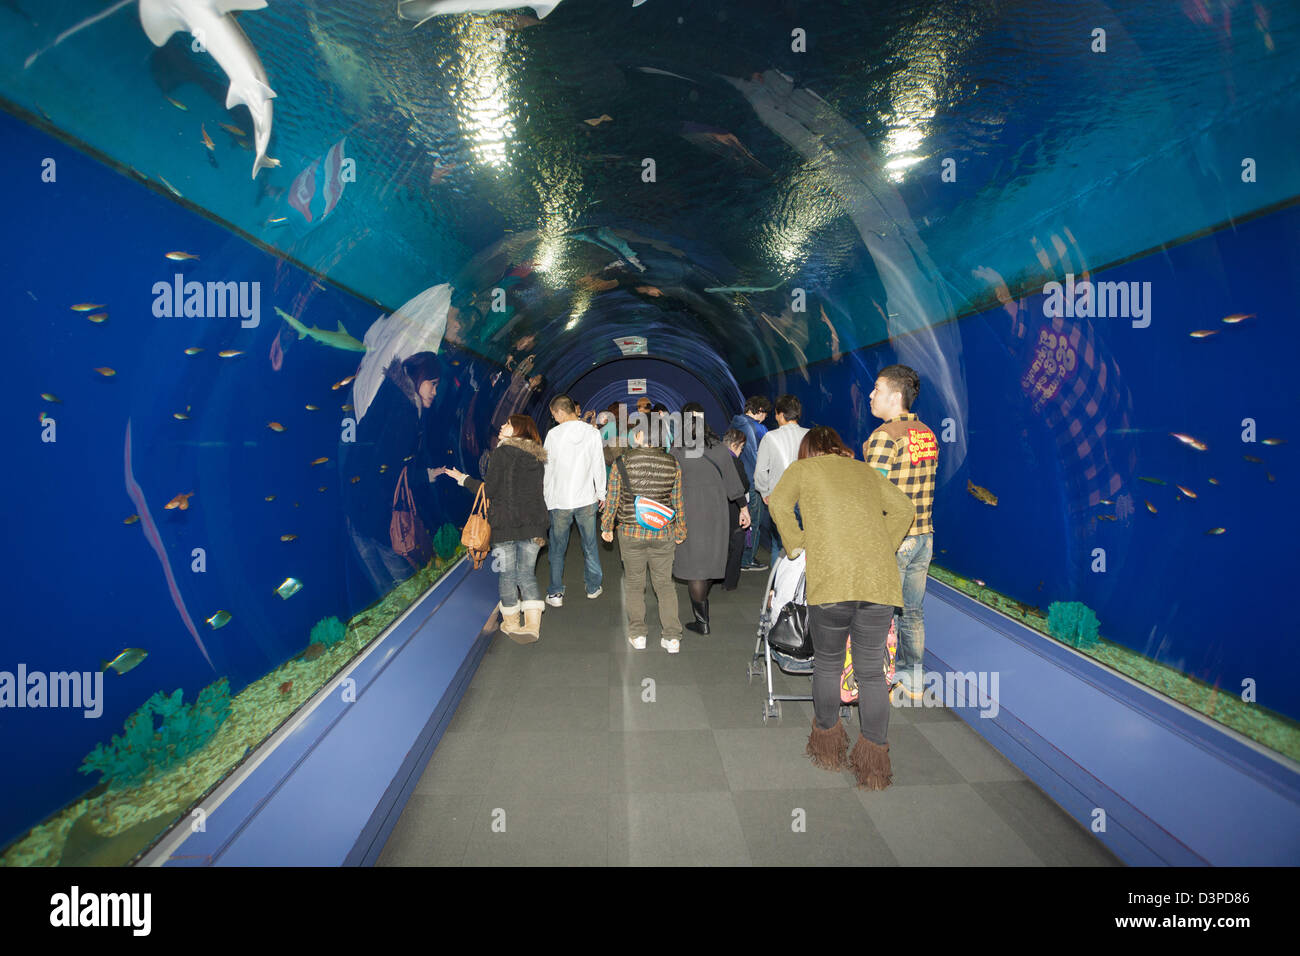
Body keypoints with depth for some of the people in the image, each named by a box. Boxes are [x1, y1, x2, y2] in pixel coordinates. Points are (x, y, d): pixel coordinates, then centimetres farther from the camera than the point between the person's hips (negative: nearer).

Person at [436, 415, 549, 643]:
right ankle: (532, 625, -1)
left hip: (506, 523, -5)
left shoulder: (502, 452, -7)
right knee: (527, 574, 9)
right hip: (534, 523, 5)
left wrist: (463, 479, 4)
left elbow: (489, 490, -8)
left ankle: (511, 623, 21)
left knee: (506, 574, 9)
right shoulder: (538, 457, 11)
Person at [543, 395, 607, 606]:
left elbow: (547, 468, -2)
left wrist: (546, 497, 9)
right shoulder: (592, 433, -4)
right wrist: (601, 493, 14)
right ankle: (593, 587, 26)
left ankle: (555, 593, 12)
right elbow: (599, 466, 2)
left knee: (557, 549, 8)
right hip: (586, 499, 2)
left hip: (559, 500, -2)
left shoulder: (554, 434, -9)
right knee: (590, 545, 15)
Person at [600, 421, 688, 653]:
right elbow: (678, 503, 5)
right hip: (663, 533, 2)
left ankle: (637, 634, 17)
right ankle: (672, 637, 11)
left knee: (634, 583, 13)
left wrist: (607, 527, 12)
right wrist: (680, 531, 17)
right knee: (664, 583, 12)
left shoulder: (621, 463, -8)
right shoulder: (673, 464, -1)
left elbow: (612, 500, -2)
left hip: (631, 533, -2)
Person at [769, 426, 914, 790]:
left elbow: (779, 502, -2)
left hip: (831, 579, -3)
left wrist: (797, 546, 7)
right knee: (871, 671, 12)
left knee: (827, 664, 16)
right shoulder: (866, 471, 25)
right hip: (880, 580, 3)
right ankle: (874, 759, 14)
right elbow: (903, 508, 17)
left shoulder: (803, 468, 15)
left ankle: (829, 744, 30)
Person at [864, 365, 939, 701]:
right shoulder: (928, 435, 8)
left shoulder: (884, 436, -17)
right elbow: (922, 488, 14)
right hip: (924, 536, 8)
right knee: (913, 611, 17)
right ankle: (913, 680, 28)